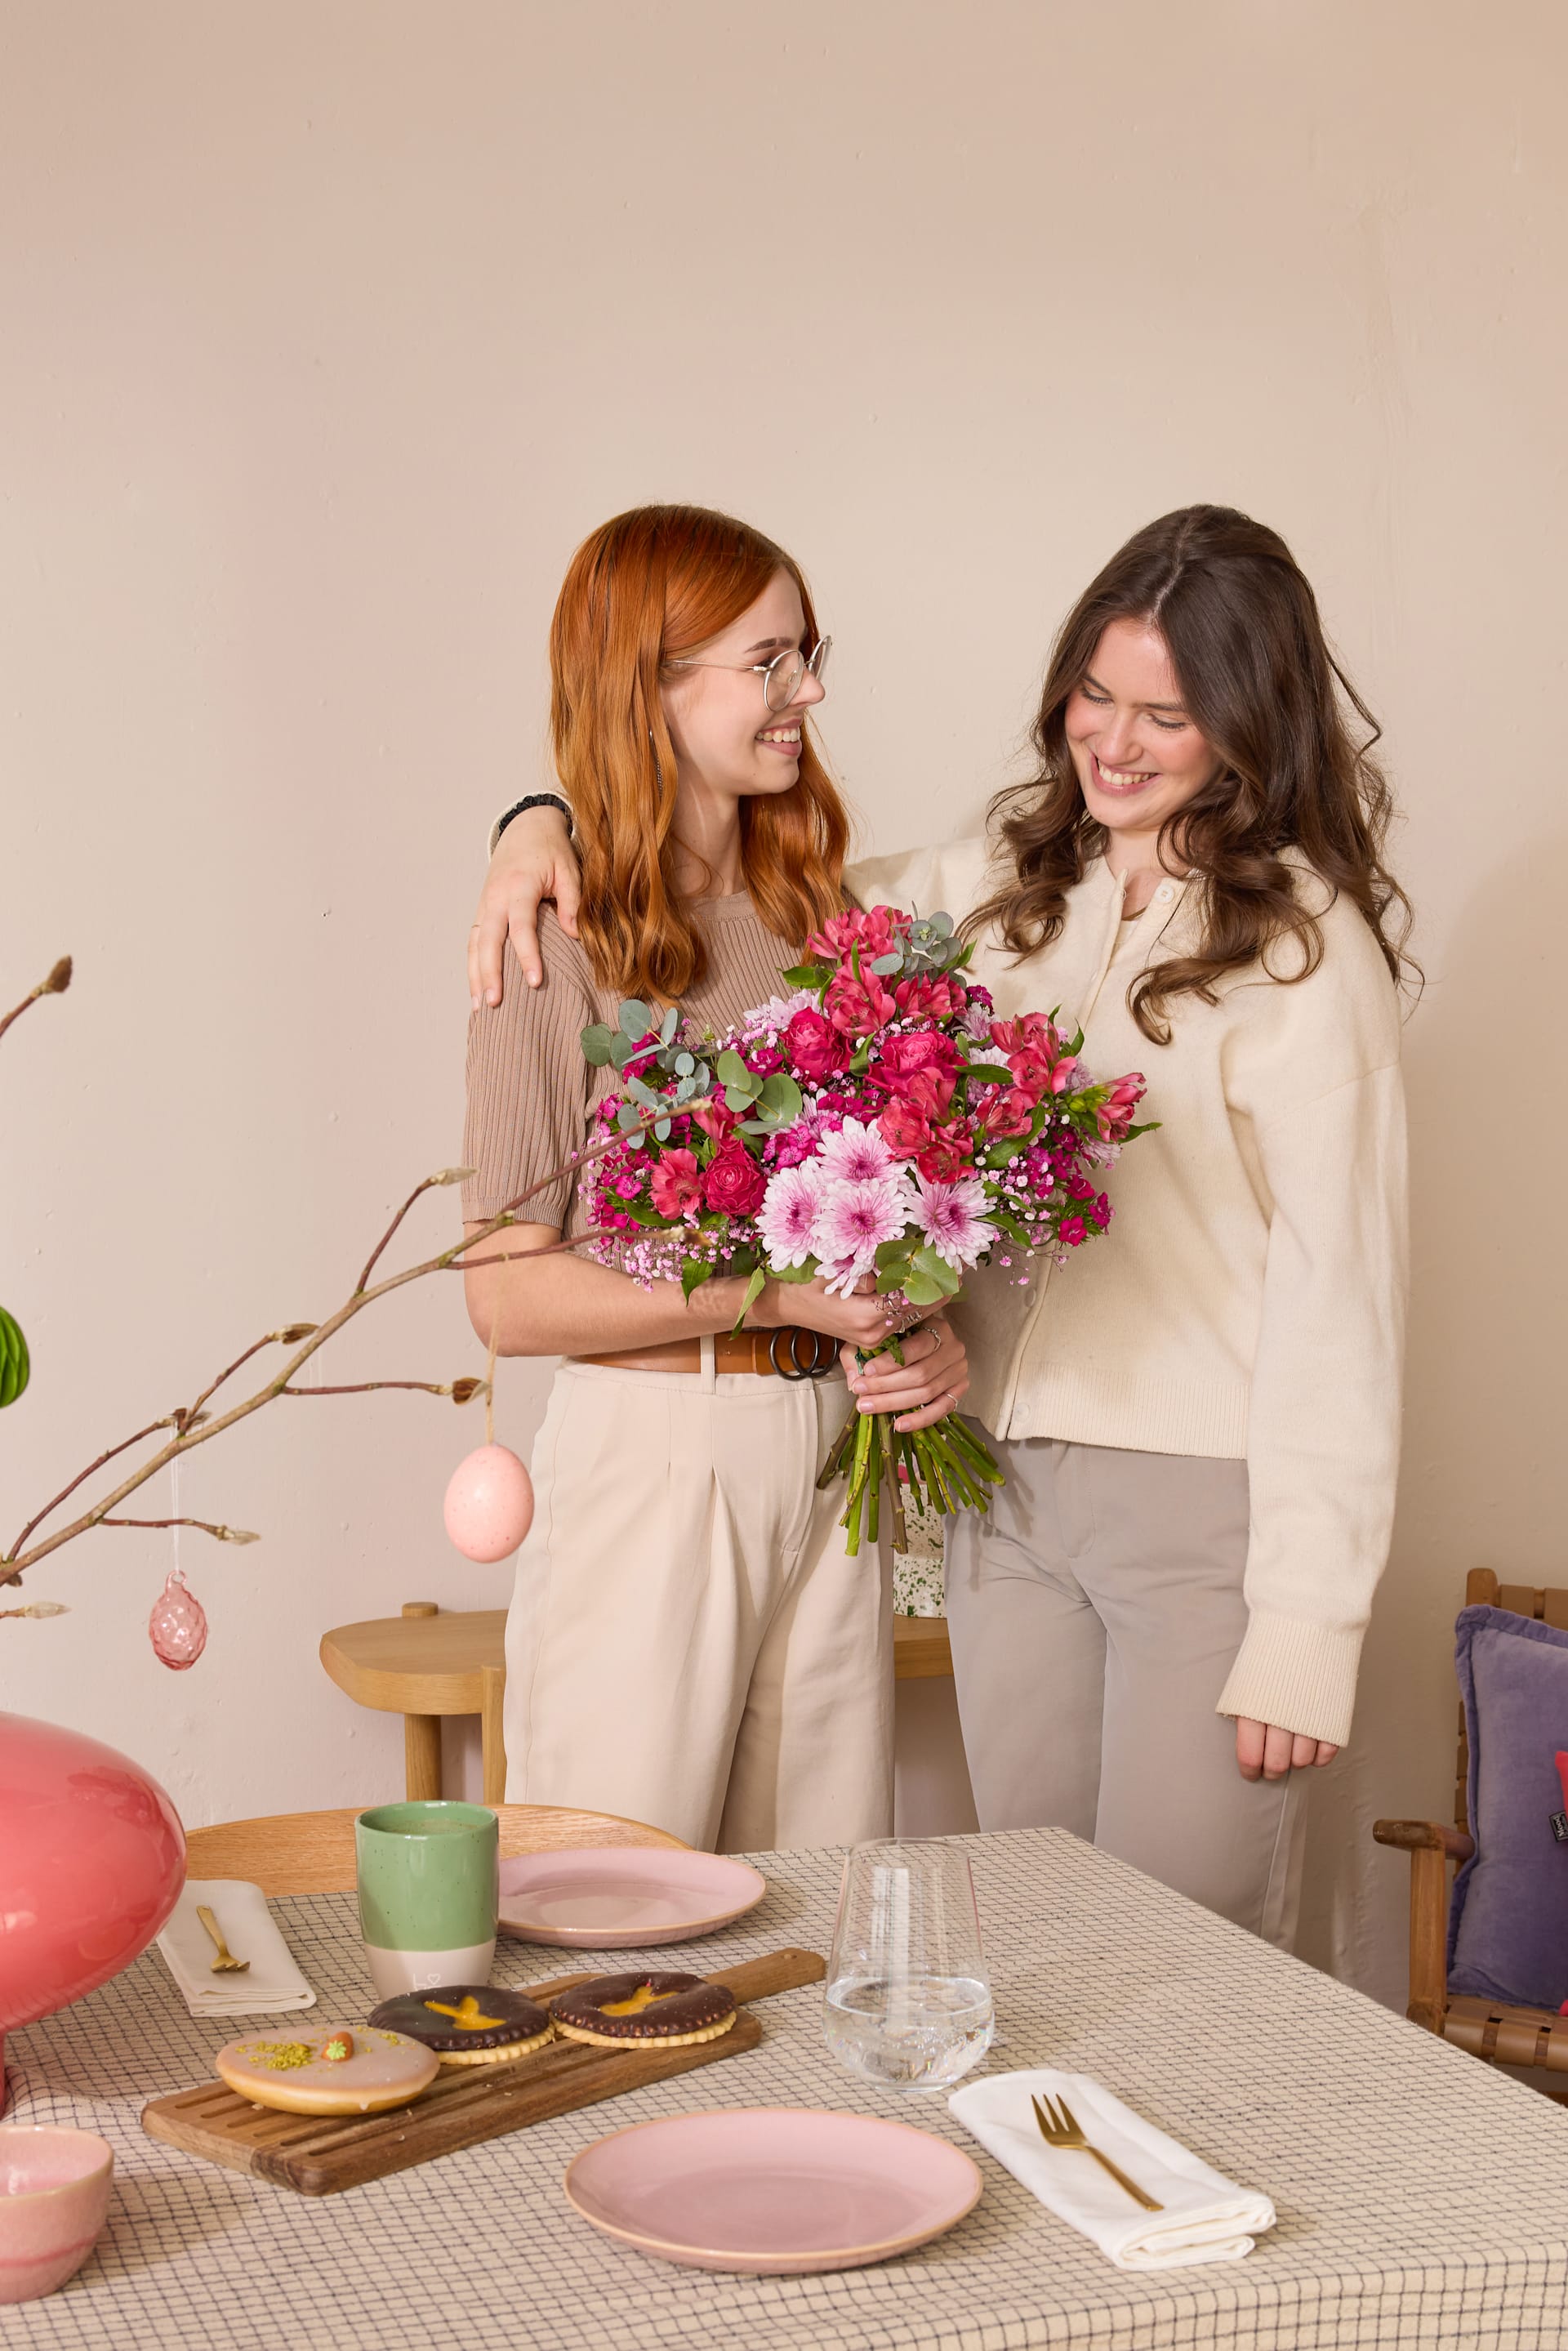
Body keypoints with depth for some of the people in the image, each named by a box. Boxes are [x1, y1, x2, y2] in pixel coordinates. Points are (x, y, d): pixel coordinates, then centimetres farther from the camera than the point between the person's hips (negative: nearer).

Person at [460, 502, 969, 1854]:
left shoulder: (818, 917, 10)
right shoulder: (560, 944, -9)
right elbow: (509, 1296, -12)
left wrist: (938, 1334, 0)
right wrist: (774, 1295, -18)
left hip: (831, 1454, 6)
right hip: (652, 1457, -6)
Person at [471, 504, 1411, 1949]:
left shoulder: (1307, 947, -9)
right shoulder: (1004, 890, 9)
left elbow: (1338, 1290, -12)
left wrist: (1307, 1626, -14)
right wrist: (550, 827, 3)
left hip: (1210, 1506, -5)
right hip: (1010, 1496, 6)